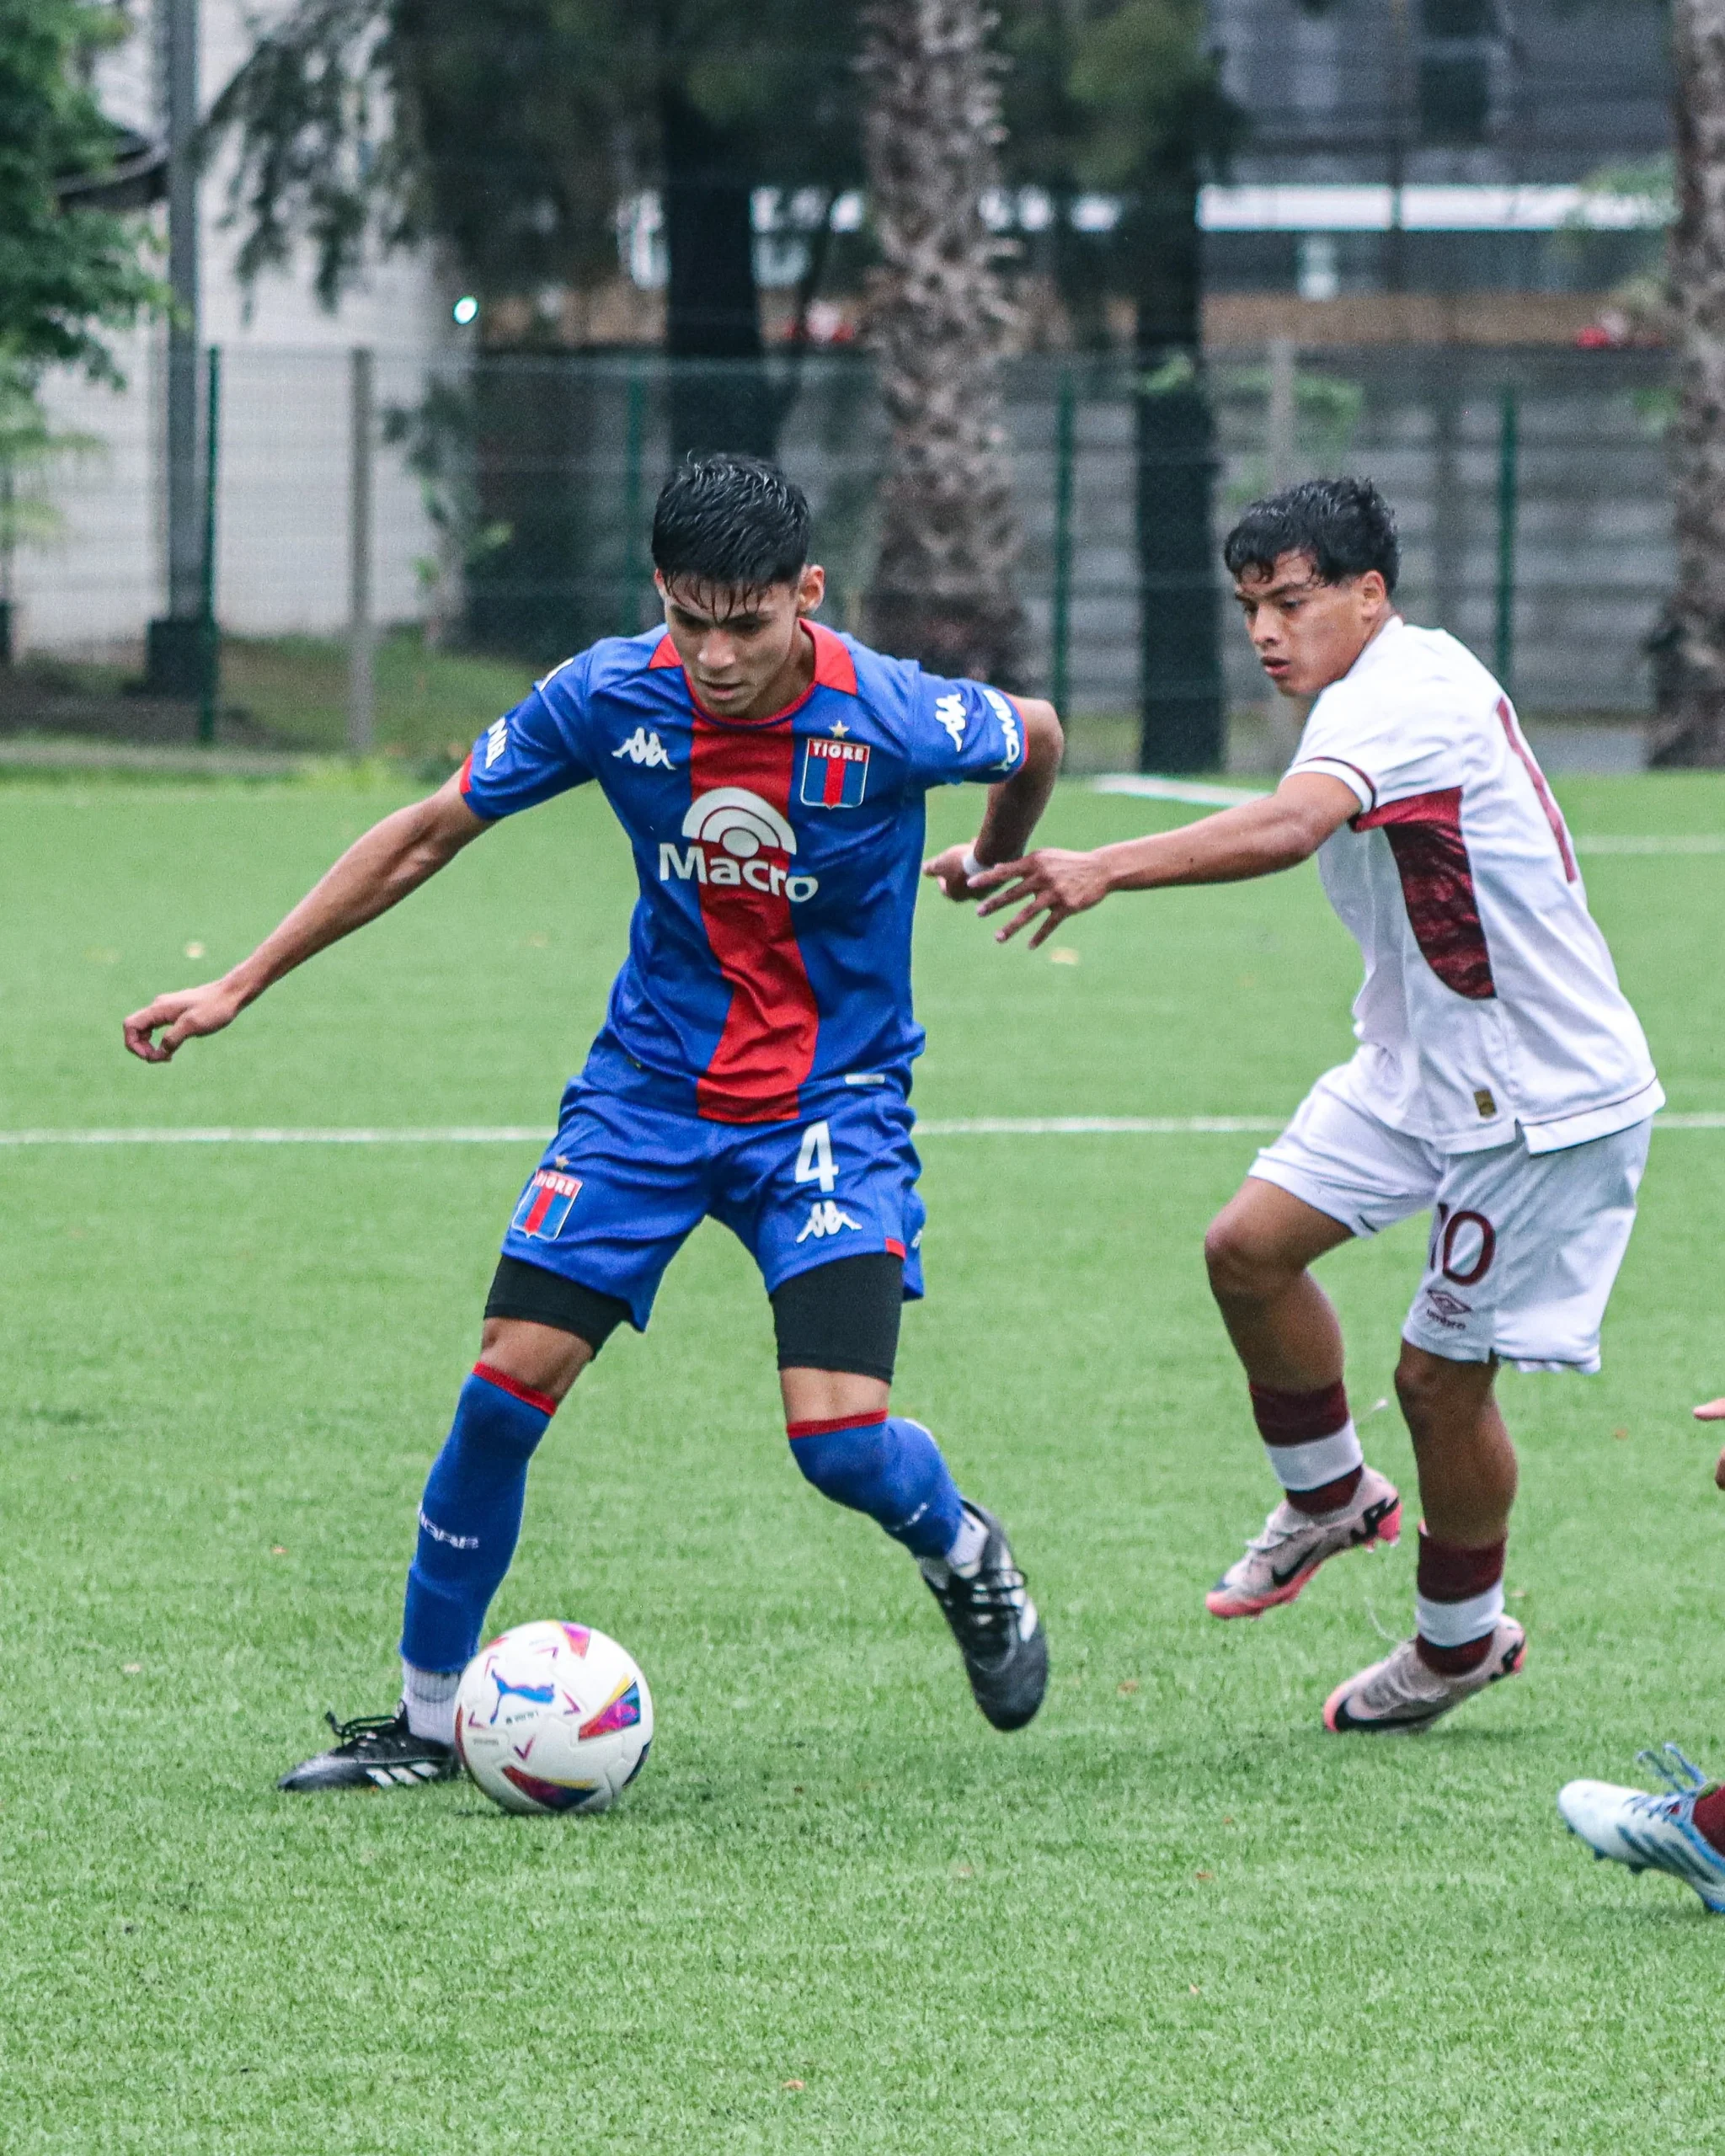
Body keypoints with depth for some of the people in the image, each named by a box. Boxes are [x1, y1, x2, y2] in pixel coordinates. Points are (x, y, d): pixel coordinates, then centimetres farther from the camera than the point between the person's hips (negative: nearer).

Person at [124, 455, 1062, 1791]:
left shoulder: (890, 721, -21)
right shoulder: (610, 699, -13)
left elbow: (1038, 738, 3)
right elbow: (428, 836, -1)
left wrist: (996, 862, 23)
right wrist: (238, 988, 0)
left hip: (833, 1103, -3)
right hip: (650, 1086, 3)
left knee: (840, 1439, -18)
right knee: (508, 1382, -8)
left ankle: (963, 1553, 19)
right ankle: (426, 1719, 8)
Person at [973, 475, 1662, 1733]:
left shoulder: (1400, 693, -24)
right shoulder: (1384, 695, 7)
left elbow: (1287, 829, -43)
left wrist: (1107, 870, -53)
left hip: (1545, 1100, -9)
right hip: (1421, 1065, 9)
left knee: (1442, 1376, -1)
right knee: (1251, 1245, -4)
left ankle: (1462, 1643, 20)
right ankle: (1330, 1497, 18)